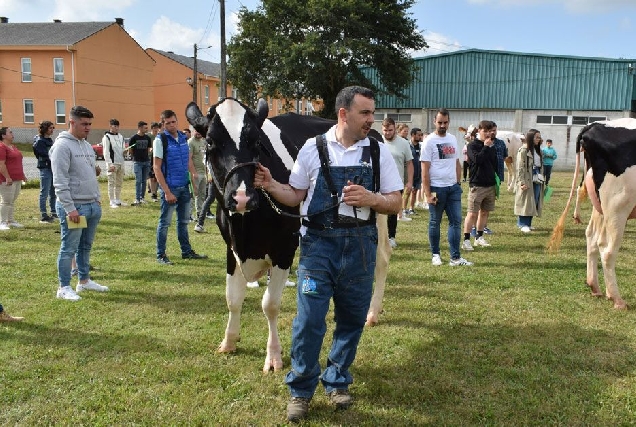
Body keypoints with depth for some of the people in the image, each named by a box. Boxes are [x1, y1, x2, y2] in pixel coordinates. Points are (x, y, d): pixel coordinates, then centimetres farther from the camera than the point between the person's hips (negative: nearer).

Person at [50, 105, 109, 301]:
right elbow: (60, 181, -18)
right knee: (69, 249, 0)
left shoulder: (87, 146, 14)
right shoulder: (62, 146, -13)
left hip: (92, 205, 8)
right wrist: (70, 208, -20)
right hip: (74, 207, -8)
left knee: (86, 246, 16)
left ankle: (84, 280, 28)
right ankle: (64, 287, 9)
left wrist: (98, 199, 16)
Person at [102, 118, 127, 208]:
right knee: (112, 183, -6)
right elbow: (106, 152, -10)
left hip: (121, 163, 7)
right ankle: (112, 202, -4)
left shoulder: (121, 136, 15)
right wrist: (110, 164, -16)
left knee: (119, 183, 11)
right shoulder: (107, 137, -5)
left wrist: (125, 151, 3)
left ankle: (118, 200, 19)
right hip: (112, 164, -7)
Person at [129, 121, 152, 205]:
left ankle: (142, 197, 16)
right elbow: (130, 149, 2)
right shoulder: (134, 138, -5)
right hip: (137, 162, -4)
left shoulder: (147, 138, 8)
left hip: (146, 162, 4)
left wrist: (147, 157, 6)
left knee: (144, 181, 8)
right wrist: (136, 156, 3)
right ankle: (137, 199, -7)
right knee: (138, 181, -8)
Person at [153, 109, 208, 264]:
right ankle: (161, 255, 13)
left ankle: (187, 251, 27)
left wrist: (194, 173, -1)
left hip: (184, 186, 6)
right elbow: (156, 167, -13)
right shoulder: (160, 140, -10)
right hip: (170, 187, -6)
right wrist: (166, 192, -18)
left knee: (184, 221, 16)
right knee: (165, 222, 2)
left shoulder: (183, 137, 8)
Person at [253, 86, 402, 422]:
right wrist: (270, 186, -11)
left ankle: (337, 383, 32)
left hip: (360, 245, 2)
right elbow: (295, 196, 7)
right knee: (308, 320, -1)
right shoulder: (313, 148, 0)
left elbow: (396, 203, 2)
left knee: (351, 319, 12)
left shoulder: (379, 152, 2)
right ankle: (300, 391, 18)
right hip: (318, 243, -1)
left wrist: (370, 198, -16)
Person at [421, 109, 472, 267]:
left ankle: (455, 257, 6)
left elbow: (457, 163, 17)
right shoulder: (429, 141, -8)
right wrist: (428, 193, -15)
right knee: (435, 222, 7)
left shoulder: (453, 139, 10)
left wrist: (458, 183, 8)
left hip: (453, 187, 6)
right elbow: (424, 169, -11)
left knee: (456, 221, 2)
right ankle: (435, 255, 20)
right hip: (437, 188, -5)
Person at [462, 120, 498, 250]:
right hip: (477, 185, -6)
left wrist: (496, 183, 15)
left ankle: (479, 237, 22)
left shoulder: (492, 147, 13)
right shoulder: (473, 145, -6)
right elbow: (477, 159, -24)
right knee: (472, 213, -7)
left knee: (485, 212, 11)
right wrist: (486, 147, -16)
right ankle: (466, 240, -3)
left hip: (490, 185, 6)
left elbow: (495, 165, 18)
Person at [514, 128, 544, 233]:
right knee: (525, 202, -3)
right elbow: (520, 167, -13)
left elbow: (540, 165, 18)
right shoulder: (523, 150, -9)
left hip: (537, 180, 7)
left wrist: (541, 179, 13)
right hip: (527, 180, -7)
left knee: (534, 202, 7)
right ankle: (523, 224, 5)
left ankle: (528, 223, 15)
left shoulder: (538, 150, 16)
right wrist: (522, 182, -18)